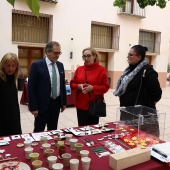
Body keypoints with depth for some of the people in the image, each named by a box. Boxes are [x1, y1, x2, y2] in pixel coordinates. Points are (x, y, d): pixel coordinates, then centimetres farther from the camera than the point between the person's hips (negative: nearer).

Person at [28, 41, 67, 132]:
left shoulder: (60, 65, 7)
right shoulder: (37, 65, -11)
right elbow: (31, 87, -12)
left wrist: (64, 102, 11)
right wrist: (33, 107, -14)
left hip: (56, 103, 5)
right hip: (42, 104, -5)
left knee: (53, 130, 16)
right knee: (39, 131, 8)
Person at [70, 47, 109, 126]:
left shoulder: (101, 69, -4)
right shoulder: (79, 69, 7)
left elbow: (105, 87, -6)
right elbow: (72, 84, 10)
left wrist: (93, 88, -20)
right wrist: (78, 86, -11)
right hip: (81, 104, 3)